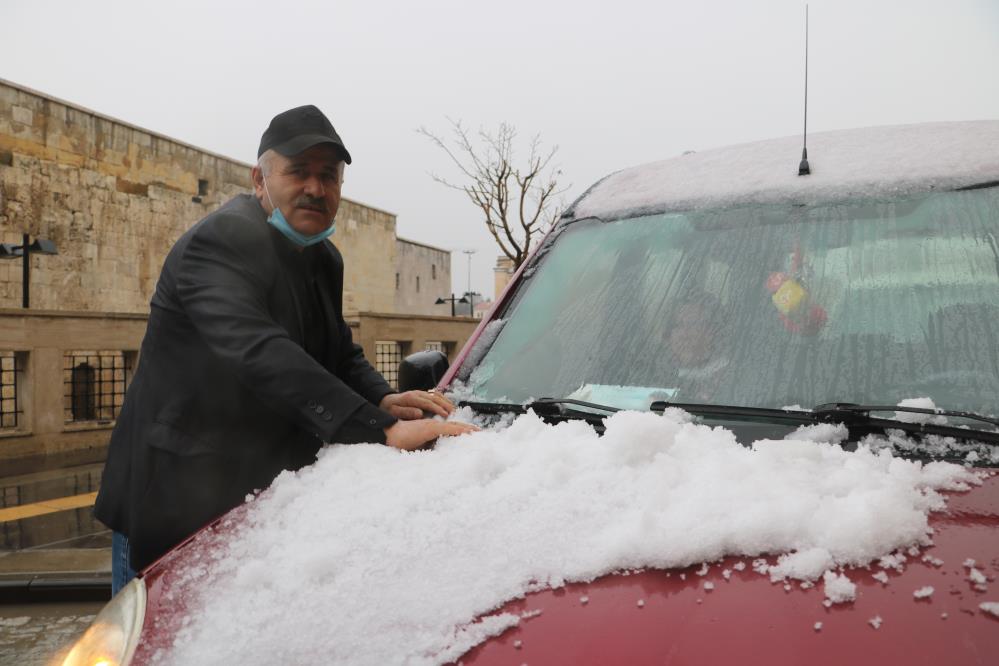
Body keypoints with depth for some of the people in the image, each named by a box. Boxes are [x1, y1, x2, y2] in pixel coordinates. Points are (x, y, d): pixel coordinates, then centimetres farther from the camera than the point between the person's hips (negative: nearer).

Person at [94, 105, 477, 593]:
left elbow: (342, 356, 15)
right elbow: (259, 353, -36)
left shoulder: (324, 260, 9)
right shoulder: (221, 240, -20)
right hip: (173, 503, -8)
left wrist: (382, 398, -9)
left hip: (262, 502, 8)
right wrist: (380, 428, -44)